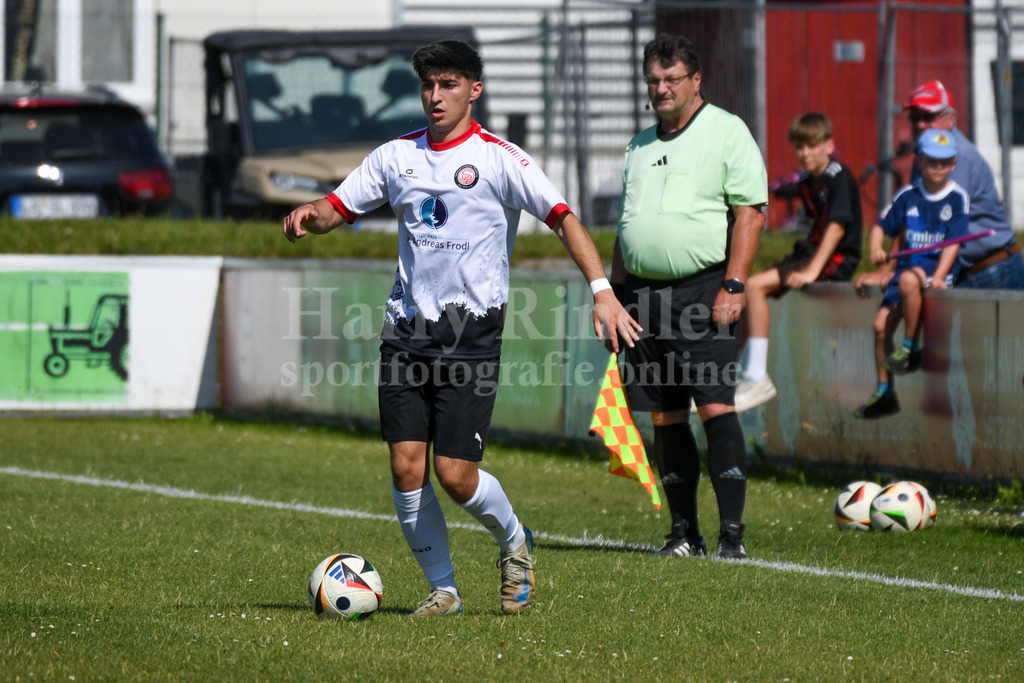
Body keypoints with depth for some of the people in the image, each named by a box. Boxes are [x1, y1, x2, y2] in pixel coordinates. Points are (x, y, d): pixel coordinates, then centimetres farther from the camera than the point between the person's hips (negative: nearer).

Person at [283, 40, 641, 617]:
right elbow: (337, 208, 15)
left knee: (455, 474, -9)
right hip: (407, 331, 4)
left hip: (471, 335, -4)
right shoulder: (397, 156, 9)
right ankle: (443, 588, 11)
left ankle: (515, 543, 21)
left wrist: (602, 290, -22)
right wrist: (309, 216, -10)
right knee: (407, 467, -4)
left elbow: (563, 218, -10)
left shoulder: (498, 159, -5)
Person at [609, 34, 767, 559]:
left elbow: (750, 214, -7)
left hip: (701, 289, -6)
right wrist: (614, 291, 16)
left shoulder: (726, 132, -1)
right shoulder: (640, 145, 19)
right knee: (665, 417, 6)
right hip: (643, 294, 6)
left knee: (715, 407, -13)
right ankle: (683, 533, 11)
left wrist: (732, 287, -15)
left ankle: (731, 533, -14)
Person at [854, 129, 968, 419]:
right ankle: (884, 393, 7)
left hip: (939, 268, -5)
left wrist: (938, 276, -23)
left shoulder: (958, 198, -5)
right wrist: (875, 250, -10)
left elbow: (953, 242, -12)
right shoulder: (908, 196, 6)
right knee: (881, 324, -5)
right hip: (907, 265, 5)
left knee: (909, 279, -37)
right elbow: (882, 227, 12)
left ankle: (911, 349, -21)